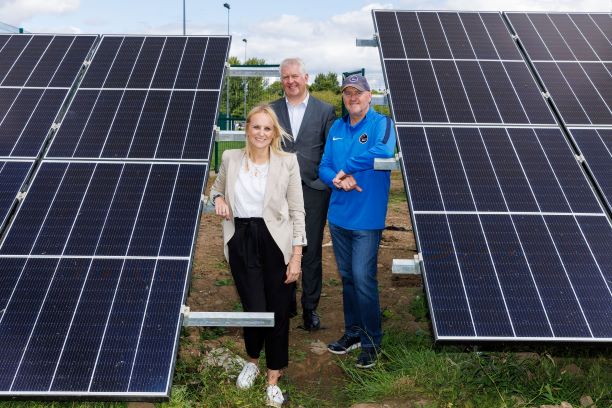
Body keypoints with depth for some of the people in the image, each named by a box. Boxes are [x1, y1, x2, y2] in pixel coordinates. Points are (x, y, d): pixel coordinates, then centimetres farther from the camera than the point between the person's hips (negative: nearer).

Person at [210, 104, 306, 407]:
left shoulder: (287, 161, -4)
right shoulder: (230, 158, 2)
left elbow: (297, 211, -3)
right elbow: (217, 186, 22)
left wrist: (296, 255, -7)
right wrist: (218, 198, -3)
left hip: (275, 242, -1)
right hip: (241, 241, 1)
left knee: (277, 312, 7)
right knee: (254, 310, 2)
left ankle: (273, 380, 29)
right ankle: (252, 360, 37)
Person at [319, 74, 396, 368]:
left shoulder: (381, 123, -8)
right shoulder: (337, 127, 10)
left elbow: (383, 151, -30)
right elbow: (324, 167, 8)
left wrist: (346, 169, -20)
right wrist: (338, 180, -14)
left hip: (367, 217, -6)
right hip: (338, 215, 6)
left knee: (363, 278, -5)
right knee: (346, 277, 15)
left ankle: (371, 341, 12)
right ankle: (353, 332, 31)